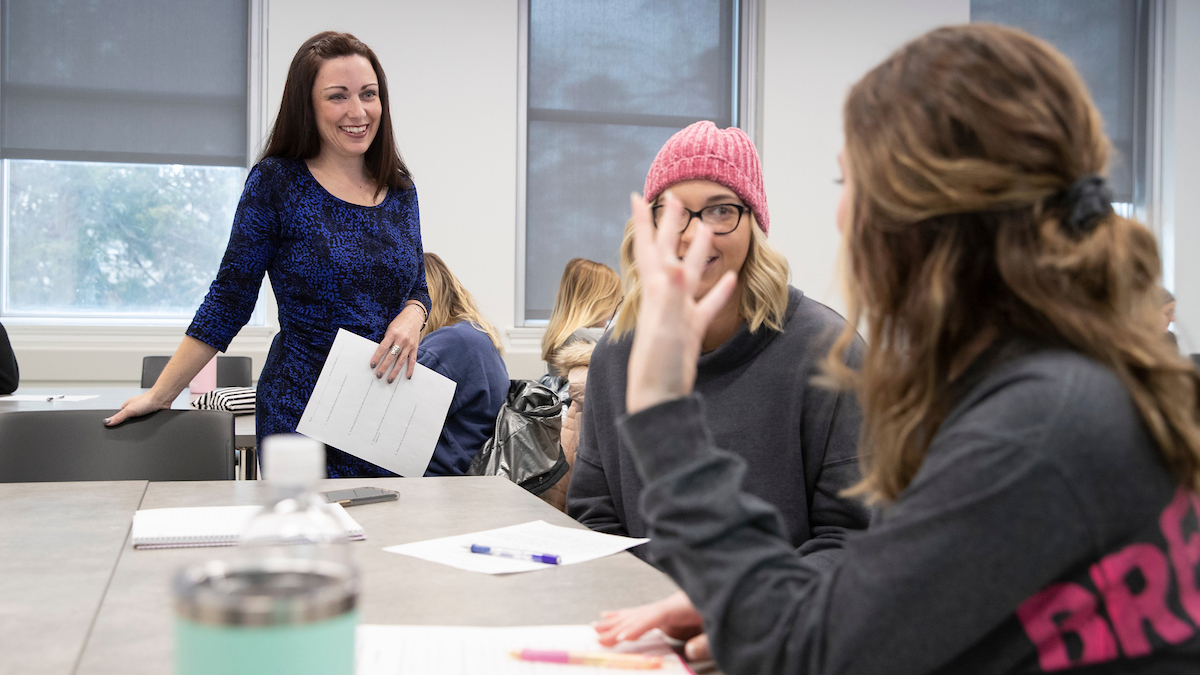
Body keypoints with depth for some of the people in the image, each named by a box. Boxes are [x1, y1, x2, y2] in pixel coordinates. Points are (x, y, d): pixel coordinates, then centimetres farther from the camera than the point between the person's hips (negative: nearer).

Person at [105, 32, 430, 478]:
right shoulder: (275, 182, -5)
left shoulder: (400, 190, 7)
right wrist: (159, 394, -3)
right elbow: (229, 299, -2)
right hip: (300, 414, -4)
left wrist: (412, 317, -8)